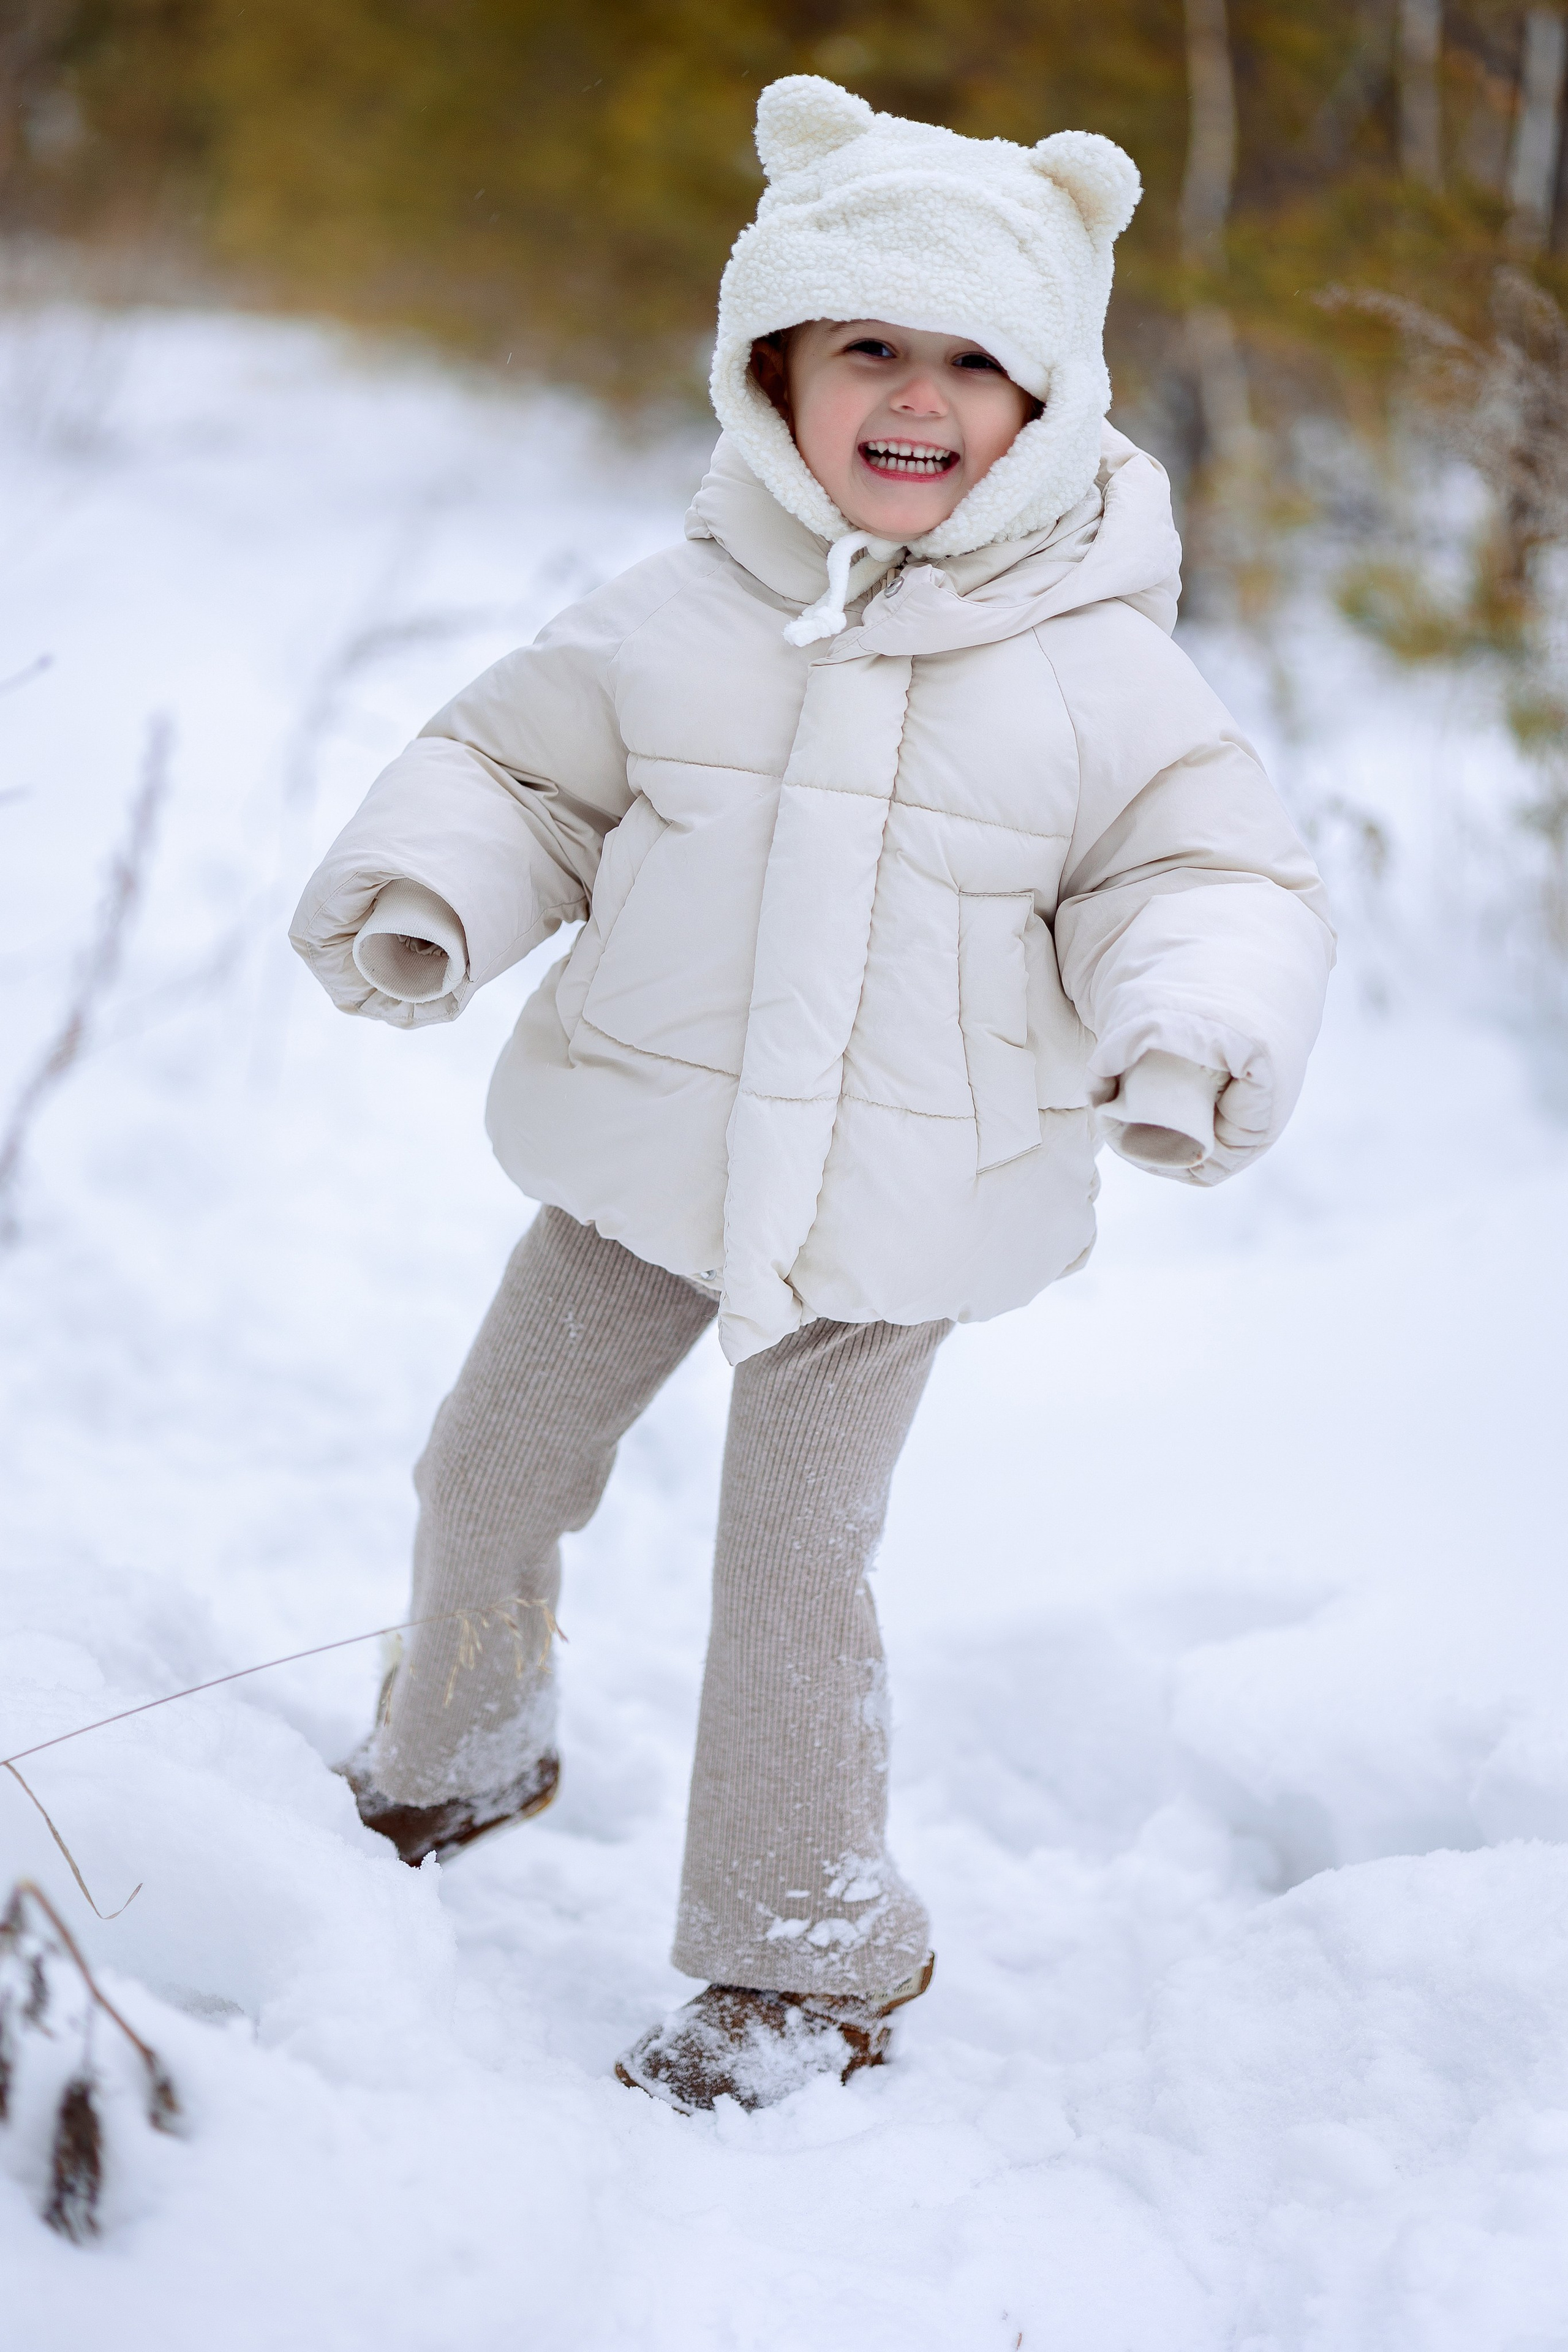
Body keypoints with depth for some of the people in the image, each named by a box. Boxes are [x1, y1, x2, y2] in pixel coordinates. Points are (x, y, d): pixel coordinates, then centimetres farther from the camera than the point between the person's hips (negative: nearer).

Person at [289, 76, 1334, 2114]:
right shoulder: (678, 621, -3)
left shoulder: (1103, 676, -6)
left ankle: (807, 1957, 20)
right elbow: (519, 765, 8)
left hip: (900, 1214, -3)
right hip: (646, 1163, 3)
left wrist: (1197, 1033, -21)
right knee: (492, 1468, 14)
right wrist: (423, 887, -11)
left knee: (796, 1565, 0)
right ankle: (455, 1756, 45)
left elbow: (1215, 868, -1)